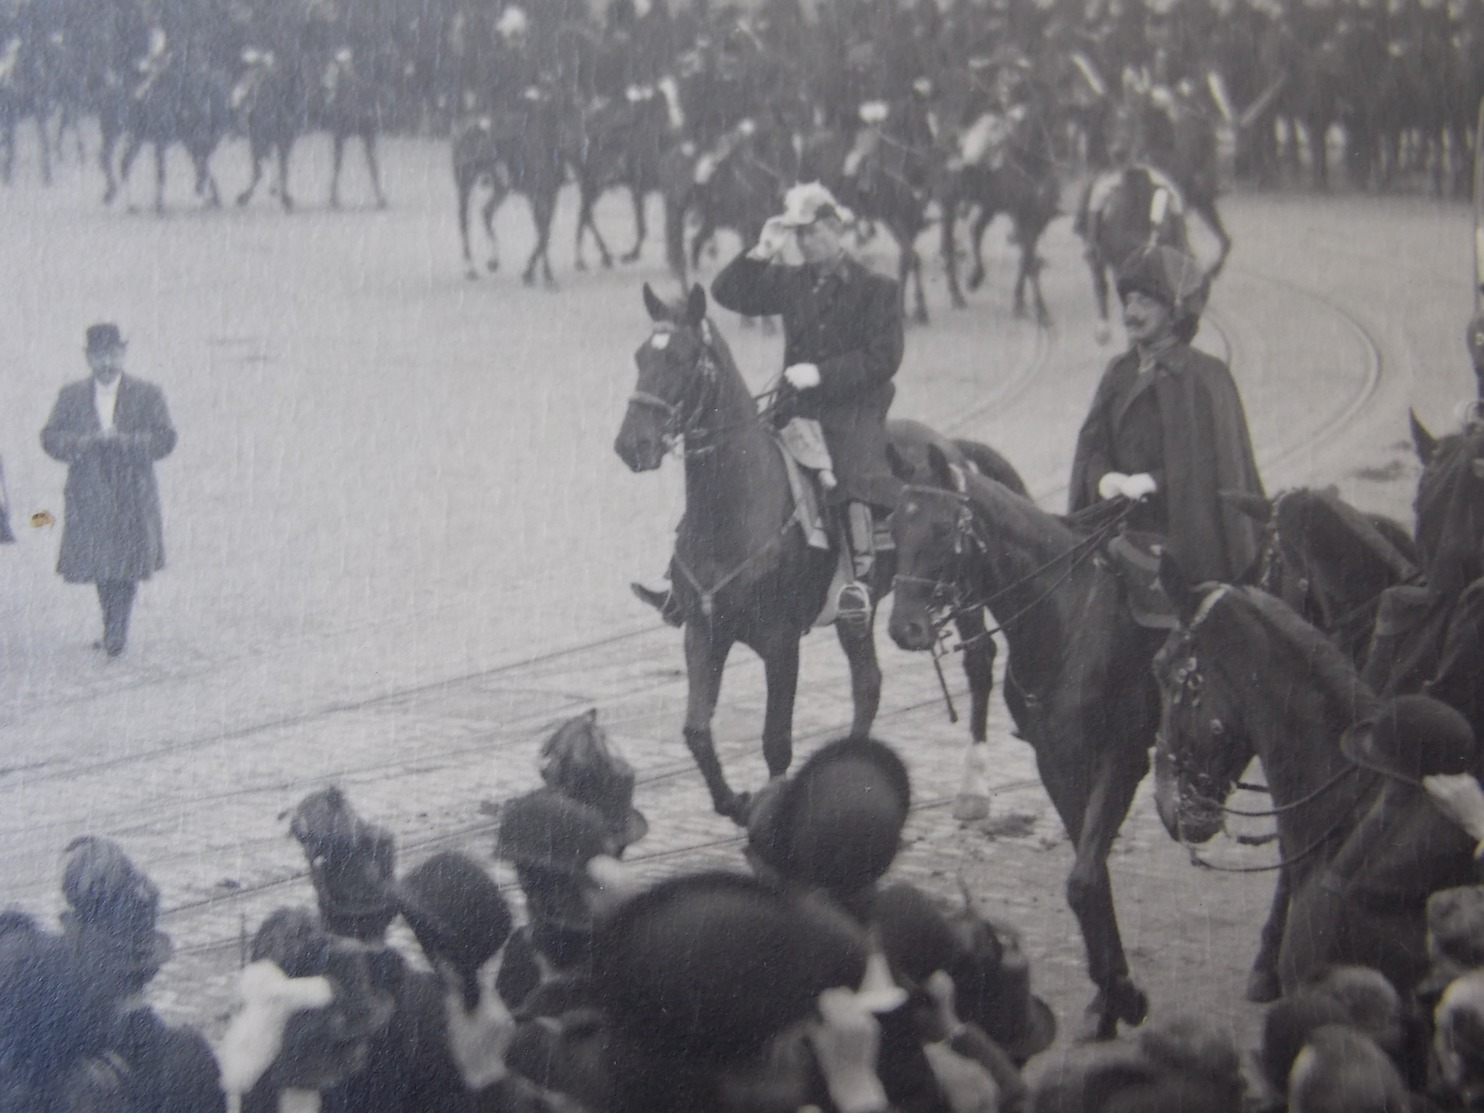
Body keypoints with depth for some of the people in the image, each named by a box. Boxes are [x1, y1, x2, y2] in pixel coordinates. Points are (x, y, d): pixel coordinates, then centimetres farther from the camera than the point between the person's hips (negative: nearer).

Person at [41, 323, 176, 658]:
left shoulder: (147, 395, 4)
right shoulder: (71, 396, 9)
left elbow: (165, 439, -3)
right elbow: (50, 438, 3)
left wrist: (126, 440, -19)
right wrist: (85, 441, -16)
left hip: (132, 497, -2)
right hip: (89, 497, 2)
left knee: (127, 565, -7)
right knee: (99, 566, 8)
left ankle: (116, 634, -2)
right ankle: (114, 631, 23)